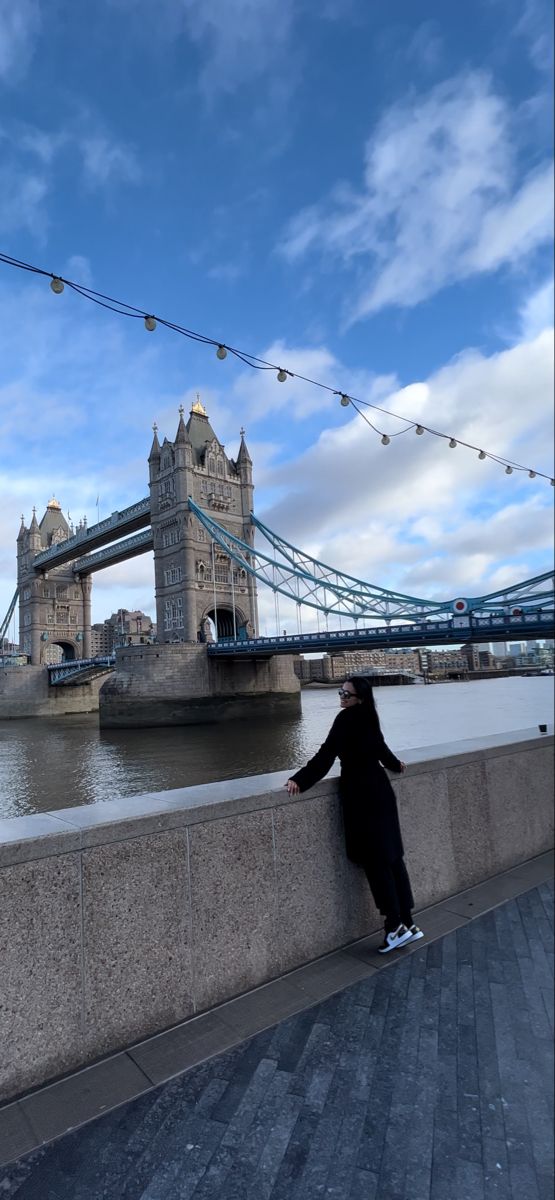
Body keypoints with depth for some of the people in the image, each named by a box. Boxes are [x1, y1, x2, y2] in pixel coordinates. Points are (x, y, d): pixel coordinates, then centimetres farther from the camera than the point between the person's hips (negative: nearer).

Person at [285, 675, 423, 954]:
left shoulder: (346, 719, -15)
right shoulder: (369, 719, 9)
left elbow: (325, 755, -18)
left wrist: (300, 779, -17)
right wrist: (395, 764, 43)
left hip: (361, 797, -8)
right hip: (381, 792, 8)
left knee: (375, 862, 0)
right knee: (392, 858, 11)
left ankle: (395, 926, 6)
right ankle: (407, 923, 20)